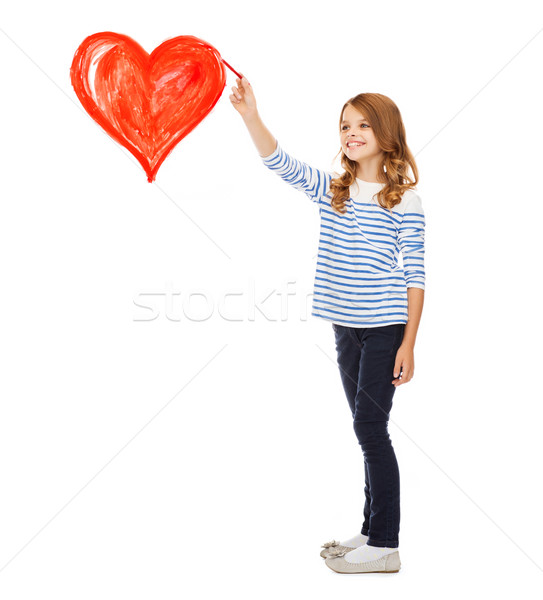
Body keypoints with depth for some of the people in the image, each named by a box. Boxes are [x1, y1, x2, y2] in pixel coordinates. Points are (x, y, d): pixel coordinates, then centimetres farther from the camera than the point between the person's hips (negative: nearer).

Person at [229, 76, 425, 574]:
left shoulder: (404, 199, -6)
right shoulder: (331, 190, 8)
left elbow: (415, 275, -7)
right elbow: (282, 163, -5)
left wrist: (408, 343, -10)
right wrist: (251, 117, -19)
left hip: (385, 327, -5)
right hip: (346, 326, 6)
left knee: (369, 426, -6)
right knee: (369, 428, 13)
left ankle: (385, 545, 5)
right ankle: (372, 532, 24)